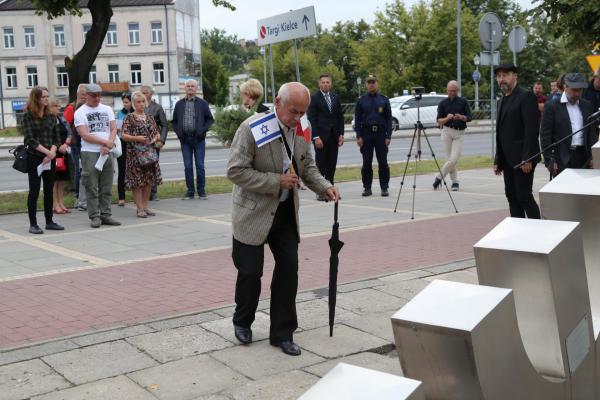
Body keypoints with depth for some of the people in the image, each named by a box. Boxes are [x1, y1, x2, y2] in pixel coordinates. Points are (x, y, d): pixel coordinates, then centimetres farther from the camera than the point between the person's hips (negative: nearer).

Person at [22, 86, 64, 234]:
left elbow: (57, 137, 6)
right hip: (34, 158, -5)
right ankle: (33, 224, 5)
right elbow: (30, 139, -12)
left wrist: (52, 152, -11)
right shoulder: (27, 116, -5)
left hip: (50, 159, 5)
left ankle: (49, 222, 17)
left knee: (49, 190, 8)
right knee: (34, 191, -1)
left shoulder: (50, 116, 9)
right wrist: (47, 151, -17)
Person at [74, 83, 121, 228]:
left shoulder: (107, 109, 14)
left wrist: (108, 144, -12)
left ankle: (106, 215, 13)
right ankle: (94, 217, 2)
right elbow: (85, 135, -10)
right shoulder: (80, 113, 0)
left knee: (106, 188, 7)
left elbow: (113, 129, 6)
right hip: (89, 153, -4)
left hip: (107, 153, 4)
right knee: (92, 188, -2)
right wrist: (106, 142, -10)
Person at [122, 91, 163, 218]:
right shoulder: (130, 118, -4)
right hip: (135, 153, -5)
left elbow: (157, 132, 18)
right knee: (137, 180, -4)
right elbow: (124, 136, -9)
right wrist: (137, 138, -22)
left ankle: (145, 206, 16)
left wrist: (157, 137, -4)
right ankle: (140, 208, 2)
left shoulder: (149, 117, 12)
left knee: (149, 179, 7)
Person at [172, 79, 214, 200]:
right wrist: (178, 131, -1)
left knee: (200, 165, 0)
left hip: (198, 139, -2)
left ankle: (201, 191, 8)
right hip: (185, 139, 2)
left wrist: (203, 130, -8)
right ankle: (190, 191, 9)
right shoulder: (179, 104, 10)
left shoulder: (202, 103, 4)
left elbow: (210, 119, 5)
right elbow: (174, 121, 15)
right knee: (188, 166, 3)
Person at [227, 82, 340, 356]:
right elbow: (235, 171, -21)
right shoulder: (252, 128, -20)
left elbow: (307, 166, 11)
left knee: (288, 270, 4)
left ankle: (282, 333, 18)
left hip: (286, 211, 5)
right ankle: (242, 322, 31)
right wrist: (275, 181, -24)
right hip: (254, 212, -5)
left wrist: (324, 187, -8)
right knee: (251, 271, 3)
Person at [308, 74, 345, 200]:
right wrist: (316, 137, -14)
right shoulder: (314, 98, -3)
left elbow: (340, 117, 14)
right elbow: (311, 119, -7)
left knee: (332, 165, 6)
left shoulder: (336, 98, 13)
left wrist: (341, 134, 5)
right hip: (320, 136, -5)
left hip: (334, 136, 5)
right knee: (321, 165, -2)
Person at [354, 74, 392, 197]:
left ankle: (384, 188, 5)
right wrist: (359, 136, -3)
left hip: (381, 133, 0)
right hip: (366, 134, 1)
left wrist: (388, 136, -4)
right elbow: (357, 119, 6)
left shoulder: (384, 100, 6)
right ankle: (367, 188, 10)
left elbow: (389, 118, 4)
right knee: (366, 163, 3)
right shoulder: (361, 100, 7)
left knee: (383, 162, -1)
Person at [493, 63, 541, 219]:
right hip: (507, 160, 8)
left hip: (522, 159, -8)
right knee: (512, 196, 9)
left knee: (524, 196, -8)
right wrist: (498, 160, 15)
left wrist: (527, 159, -20)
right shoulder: (502, 101, 18)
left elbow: (532, 129, -15)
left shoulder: (526, 97, -8)